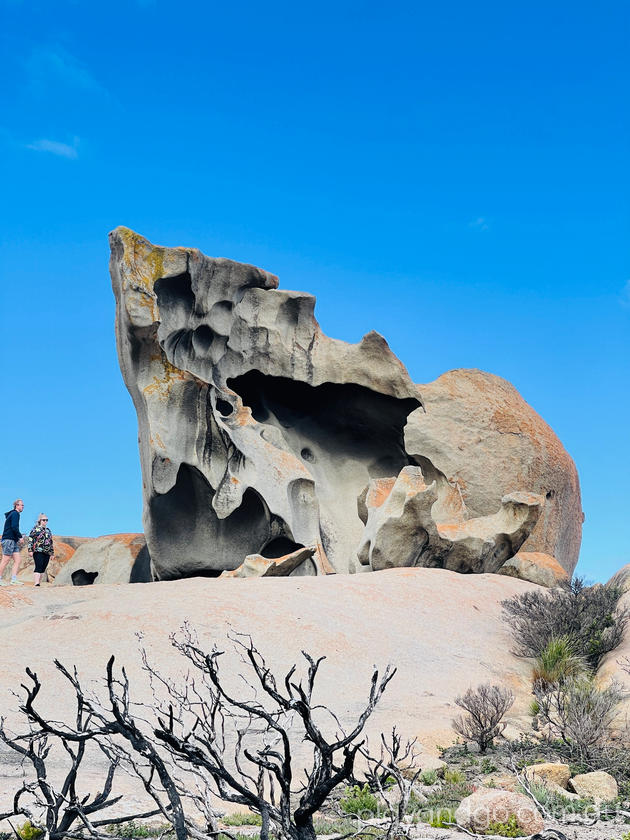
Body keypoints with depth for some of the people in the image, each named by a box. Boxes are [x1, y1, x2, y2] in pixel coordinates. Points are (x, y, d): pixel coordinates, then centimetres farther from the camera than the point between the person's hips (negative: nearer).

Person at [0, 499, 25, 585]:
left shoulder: (13, 514, 21)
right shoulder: (15, 514, -8)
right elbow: (14, 527, -20)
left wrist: (19, 538, 17)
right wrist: (20, 537, -13)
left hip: (13, 541, 10)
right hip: (9, 540, -10)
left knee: (17, 560, 3)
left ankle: (14, 579, -1)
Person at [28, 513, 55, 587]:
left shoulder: (48, 530, 20)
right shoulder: (35, 529, 2)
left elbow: (51, 542, 24)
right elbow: (30, 539, -3)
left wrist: (52, 552, 21)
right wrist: (30, 550, -12)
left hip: (47, 553, 6)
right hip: (38, 551, -6)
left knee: (43, 569, 4)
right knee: (38, 567, -17)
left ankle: (38, 581, 9)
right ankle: (36, 583, -24)